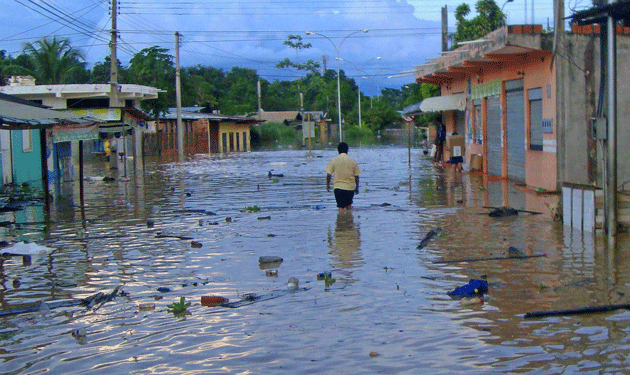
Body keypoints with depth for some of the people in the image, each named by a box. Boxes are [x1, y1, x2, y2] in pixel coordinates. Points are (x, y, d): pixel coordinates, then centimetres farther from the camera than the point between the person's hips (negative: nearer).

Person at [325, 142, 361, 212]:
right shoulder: (353, 161, 0)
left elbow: (328, 174, -4)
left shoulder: (334, 160, -4)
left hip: (338, 187, -2)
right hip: (350, 187, 2)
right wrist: (357, 187, 15)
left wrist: (327, 185, 11)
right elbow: (356, 176, 3)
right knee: (349, 204, 21)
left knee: (341, 207, 1)